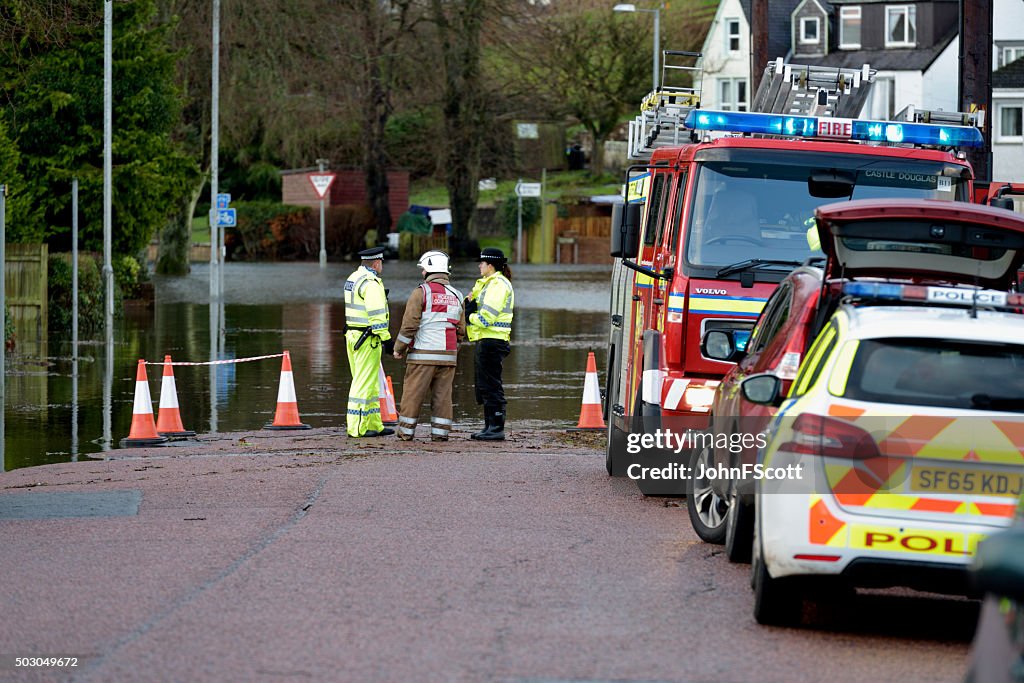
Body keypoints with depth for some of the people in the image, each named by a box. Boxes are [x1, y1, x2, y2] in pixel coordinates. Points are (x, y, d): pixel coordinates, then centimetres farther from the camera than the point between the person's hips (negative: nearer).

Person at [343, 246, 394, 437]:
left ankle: (374, 425, 20)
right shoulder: (371, 283, -16)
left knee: (370, 384, 15)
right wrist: (386, 339, -19)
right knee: (364, 383, -6)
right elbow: (376, 314, -21)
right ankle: (357, 428, -6)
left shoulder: (353, 279, 15)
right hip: (368, 340, -10)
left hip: (352, 335, 10)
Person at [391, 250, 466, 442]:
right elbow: (461, 330, 14)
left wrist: (399, 349, 2)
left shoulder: (421, 292, -6)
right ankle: (440, 432, 5)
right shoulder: (456, 296, 12)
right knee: (442, 395, 7)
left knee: (413, 394, 1)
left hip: (423, 354, -5)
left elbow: (409, 324, -9)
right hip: (448, 355, 5)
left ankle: (406, 431, 5)